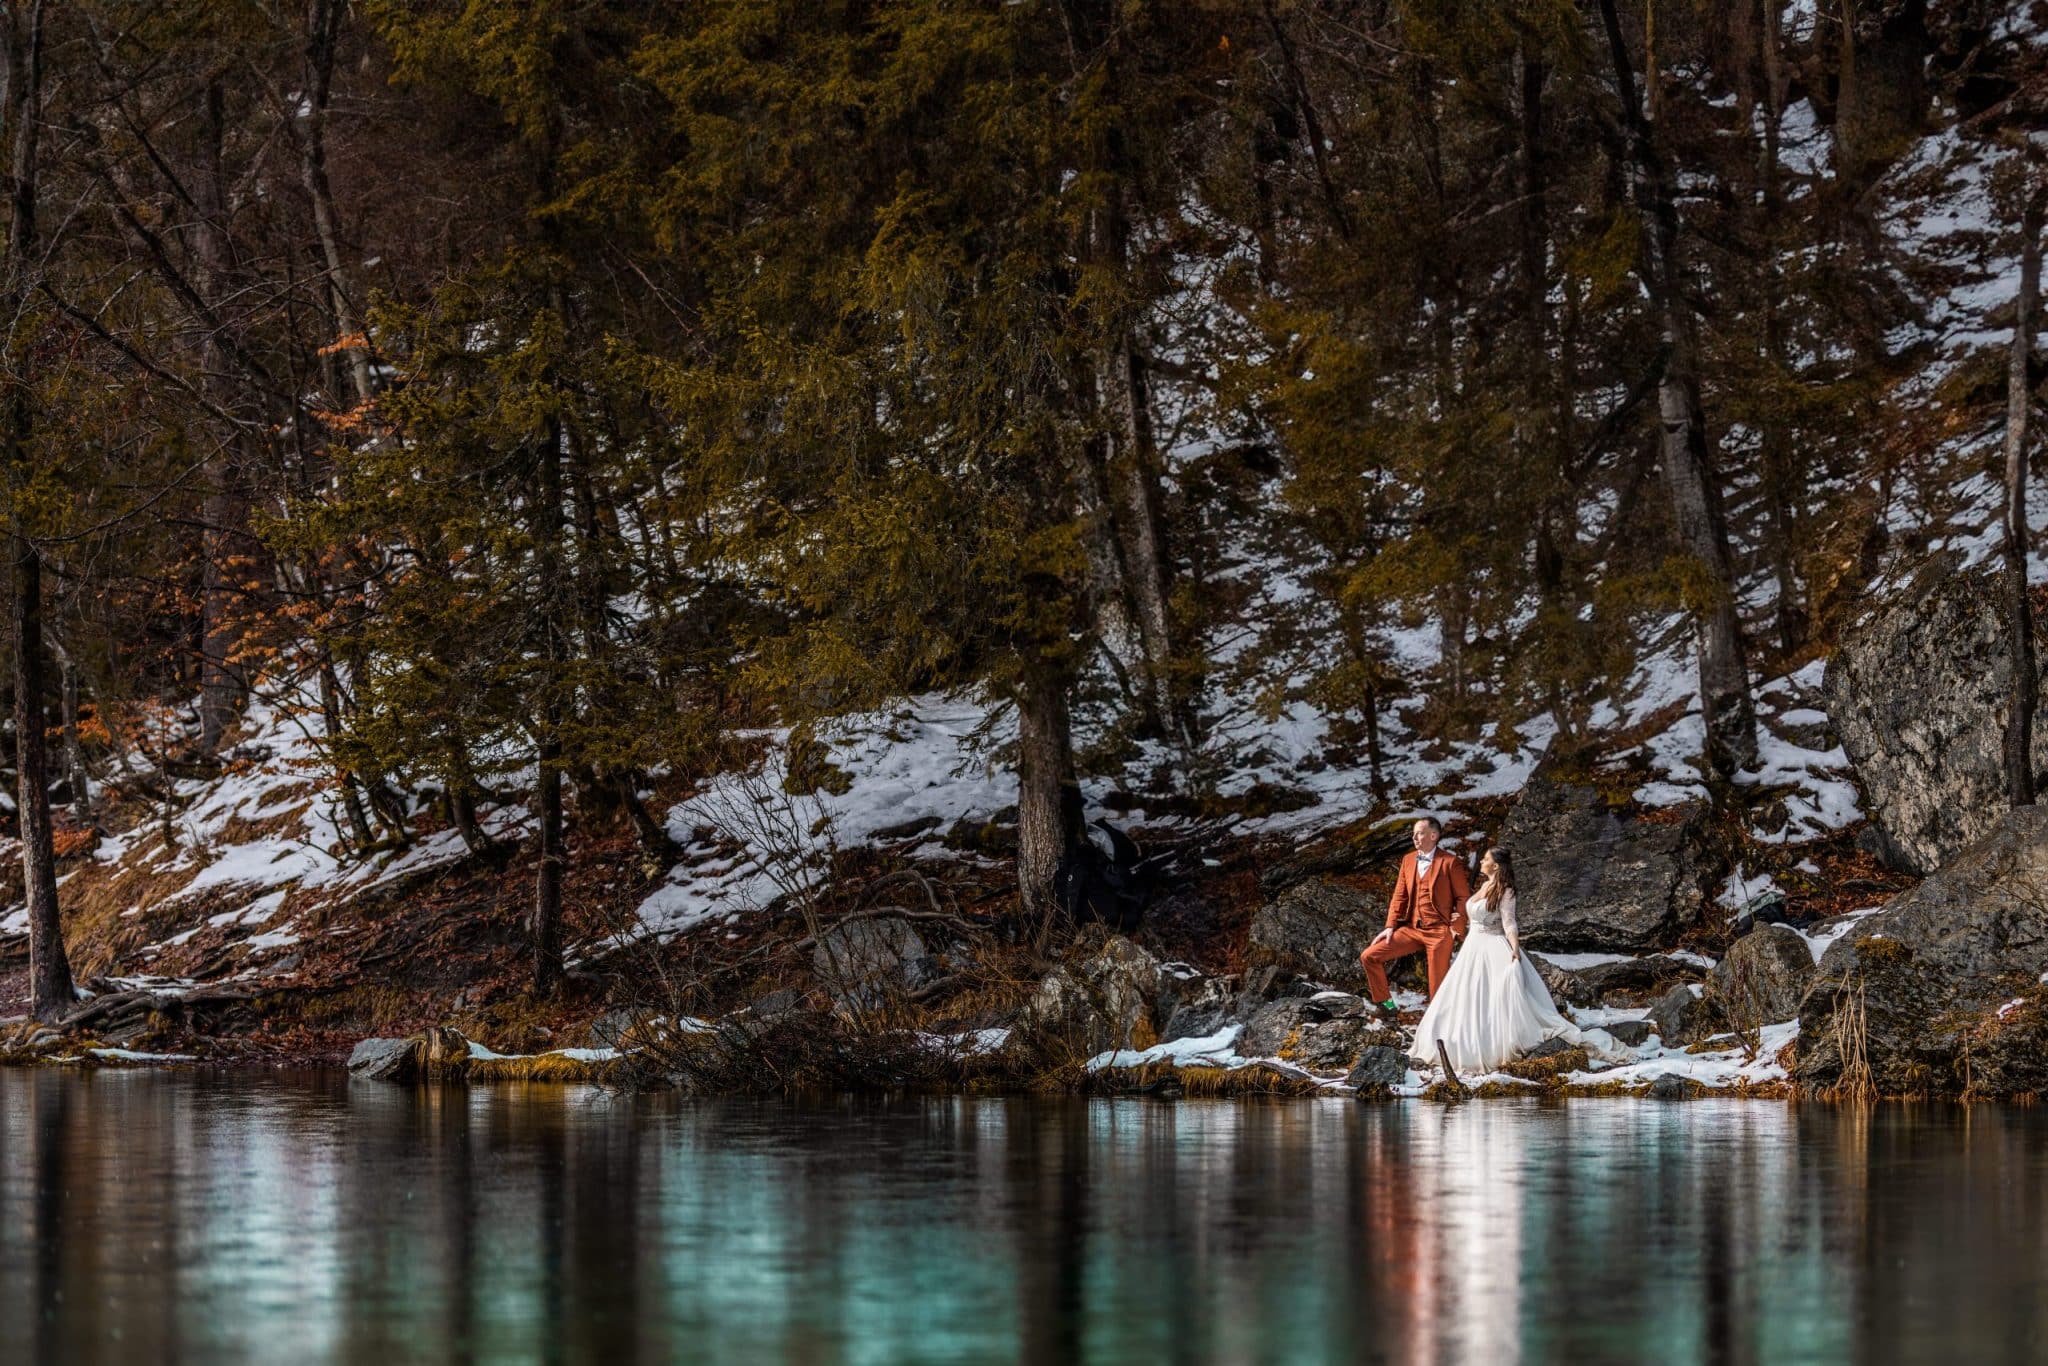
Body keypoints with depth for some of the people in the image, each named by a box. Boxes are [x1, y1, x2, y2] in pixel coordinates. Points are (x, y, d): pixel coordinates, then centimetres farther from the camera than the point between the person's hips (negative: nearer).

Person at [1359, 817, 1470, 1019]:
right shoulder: (1408, 860, 11)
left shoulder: (1450, 862, -6)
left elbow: (1463, 897, -4)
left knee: (1438, 988, -1)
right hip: (1411, 929, 6)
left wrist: (1457, 929, -10)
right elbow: (1400, 896, 12)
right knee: (1369, 957, -4)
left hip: (1439, 932, -6)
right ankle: (1385, 1002, 7)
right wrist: (1391, 926, 2)